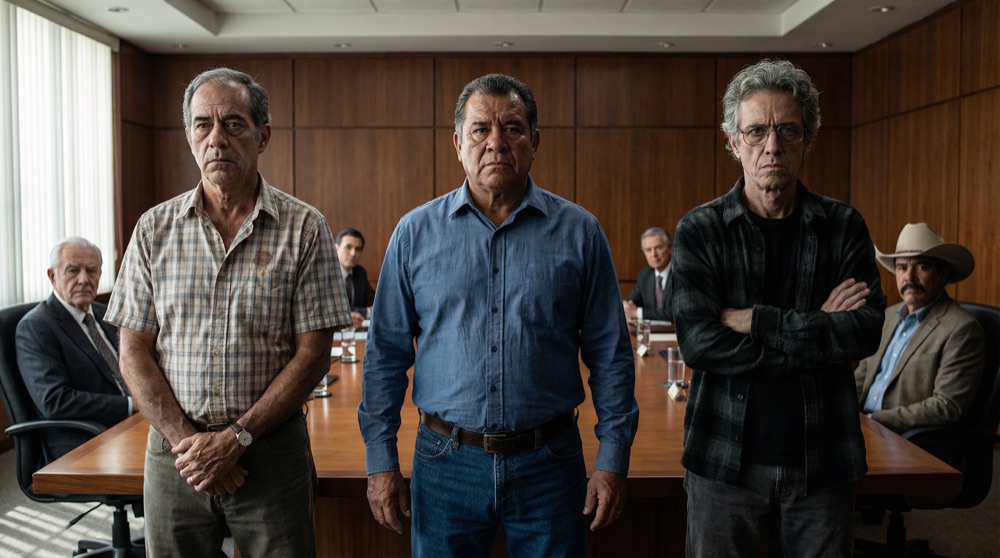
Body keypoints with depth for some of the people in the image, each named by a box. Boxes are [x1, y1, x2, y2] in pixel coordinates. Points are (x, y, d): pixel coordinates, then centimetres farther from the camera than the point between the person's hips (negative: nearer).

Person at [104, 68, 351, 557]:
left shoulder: (304, 228, -5)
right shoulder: (154, 229, 4)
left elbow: (313, 355, -7)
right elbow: (134, 355, 3)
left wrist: (237, 438, -12)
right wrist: (185, 440, -9)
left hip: (272, 451, -2)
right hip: (174, 450, 2)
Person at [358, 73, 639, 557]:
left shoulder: (579, 233, -1)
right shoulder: (415, 232, 0)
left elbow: (610, 355, 1)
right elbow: (386, 355, 3)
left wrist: (613, 459, -2)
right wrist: (380, 463, 0)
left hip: (548, 463, 0)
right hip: (446, 463, 1)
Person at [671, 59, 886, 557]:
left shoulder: (844, 227, 1)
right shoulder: (699, 231, -4)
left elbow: (867, 332, -11)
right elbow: (698, 343, -16)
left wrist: (755, 320, -16)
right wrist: (818, 330, -13)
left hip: (823, 459, 2)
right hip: (725, 458, -1)